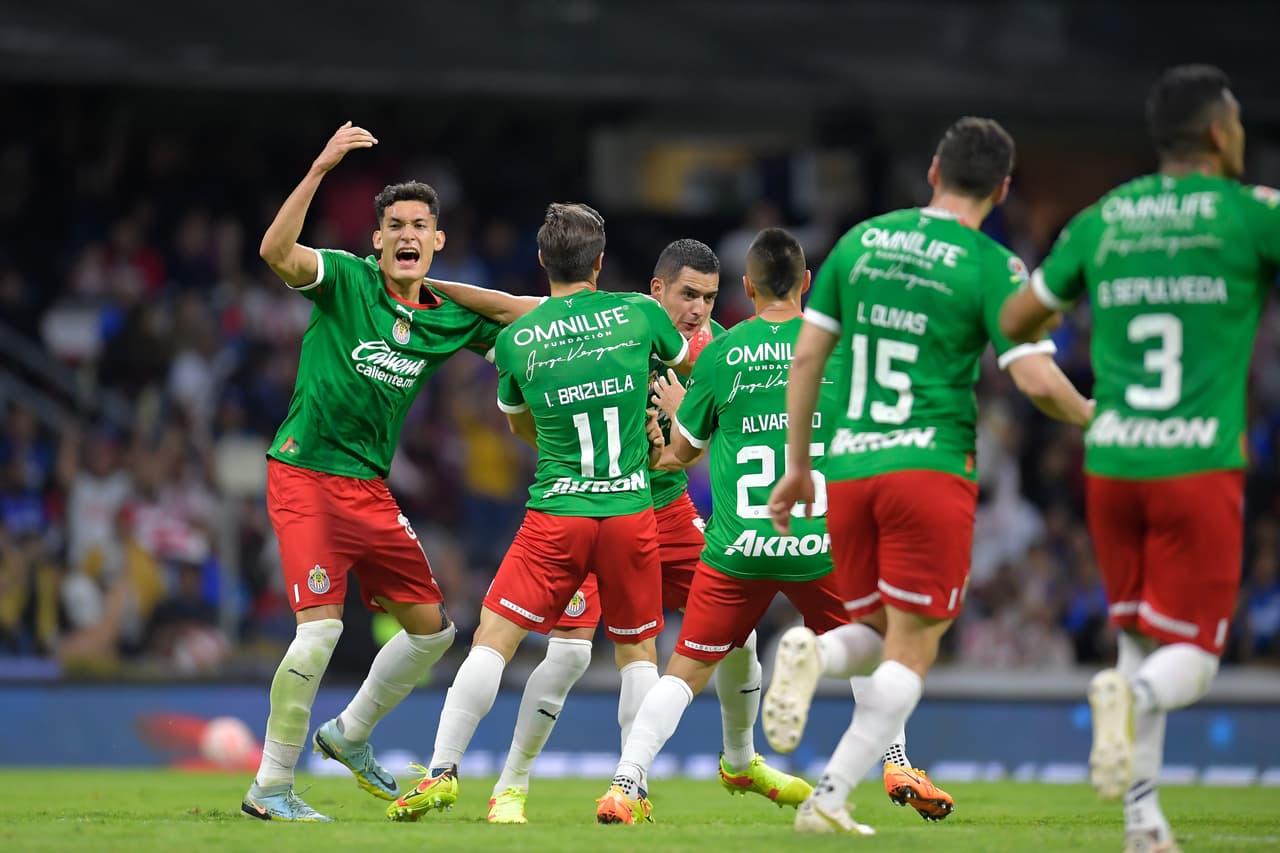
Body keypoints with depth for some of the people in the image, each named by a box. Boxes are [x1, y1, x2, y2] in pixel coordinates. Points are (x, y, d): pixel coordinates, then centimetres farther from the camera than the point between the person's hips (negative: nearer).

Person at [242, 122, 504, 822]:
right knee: (320, 629, -18)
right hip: (305, 475, -7)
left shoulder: (450, 318, 6)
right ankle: (270, 787, -6)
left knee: (431, 627, 11)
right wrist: (319, 170, -37)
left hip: (370, 488, 7)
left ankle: (349, 736, 33)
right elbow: (276, 253, -28)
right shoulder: (345, 279, -9)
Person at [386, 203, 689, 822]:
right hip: (632, 511, 1)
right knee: (638, 650, 15)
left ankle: (442, 772, -3)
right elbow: (693, 362, 23)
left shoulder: (515, 340, 2)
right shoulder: (638, 315, 2)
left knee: (492, 639, 2)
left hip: (555, 515, -1)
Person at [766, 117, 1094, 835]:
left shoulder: (861, 242, 11)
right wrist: (1090, 418, 10)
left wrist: (798, 466, 18)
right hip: (931, 466, -5)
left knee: (877, 632, 18)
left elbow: (808, 354, 11)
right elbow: (1036, 380, -12)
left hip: (848, 471, 5)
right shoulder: (993, 267, -4)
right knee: (912, 650, 1)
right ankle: (831, 798, -11)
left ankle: (810, 653, -16)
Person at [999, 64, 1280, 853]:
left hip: (1111, 463, 4)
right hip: (1199, 464, -4)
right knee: (1192, 658, 1)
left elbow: (1015, 323, 17)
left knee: (1139, 636, 17)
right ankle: (1134, 696, -32)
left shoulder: (1101, 220, 8)